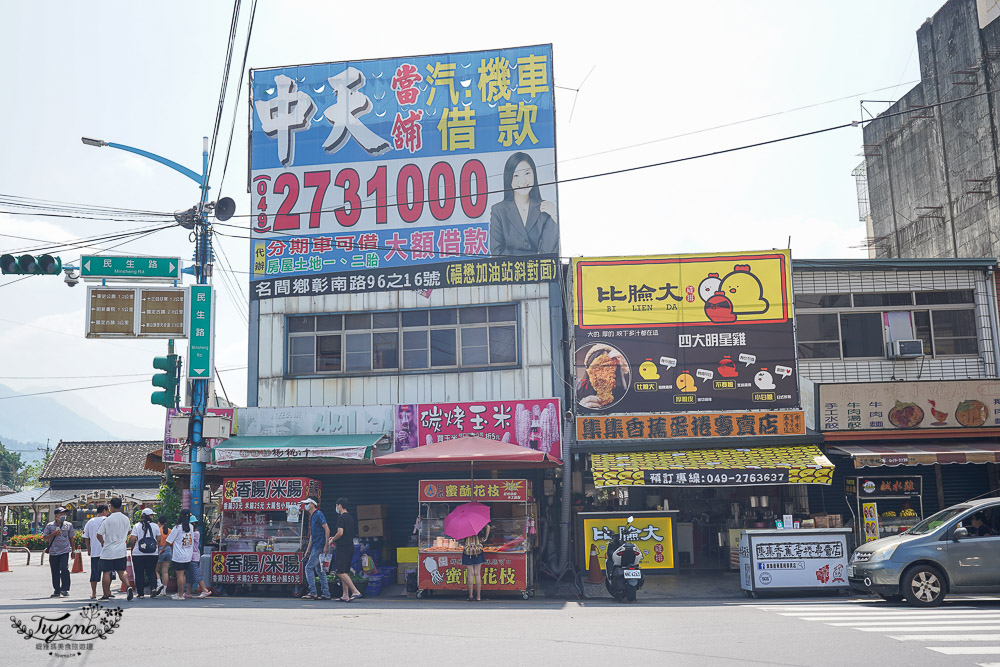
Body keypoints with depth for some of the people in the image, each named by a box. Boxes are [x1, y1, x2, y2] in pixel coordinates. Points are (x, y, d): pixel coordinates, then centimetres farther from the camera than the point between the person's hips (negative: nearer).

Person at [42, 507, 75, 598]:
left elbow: (71, 538, 16)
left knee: (64, 568, -14)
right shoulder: (50, 525, 5)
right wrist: (54, 533, -12)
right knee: (55, 572, 5)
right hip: (53, 552, 1)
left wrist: (73, 550, 17)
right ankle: (56, 591, 14)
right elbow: (44, 538, 3)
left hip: (64, 551, -1)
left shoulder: (68, 525, 9)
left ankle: (65, 589, -7)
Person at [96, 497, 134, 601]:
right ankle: (129, 586, -14)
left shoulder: (107, 520, -12)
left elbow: (99, 535, -9)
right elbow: (128, 532, 18)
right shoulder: (126, 519, 3)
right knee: (122, 571, 9)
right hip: (121, 551, 4)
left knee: (106, 573, 5)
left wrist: (103, 543, 8)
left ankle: (106, 595, 10)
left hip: (108, 551, -4)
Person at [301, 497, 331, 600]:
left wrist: (326, 546, -21)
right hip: (315, 547, 10)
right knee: (319, 570, 9)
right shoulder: (312, 517, 20)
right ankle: (325, 594, 10)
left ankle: (312, 593, -7)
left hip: (320, 546, -10)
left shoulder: (318, 515, -10)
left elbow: (327, 529, -16)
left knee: (309, 568, -9)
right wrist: (308, 550, 22)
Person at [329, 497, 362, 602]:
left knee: (340, 572, -10)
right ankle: (346, 596, 10)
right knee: (345, 572, 12)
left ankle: (355, 591, -18)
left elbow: (340, 533, -20)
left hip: (343, 548, -9)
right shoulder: (350, 518, 17)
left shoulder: (341, 517, -11)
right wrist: (335, 538, 26)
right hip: (350, 547, 9)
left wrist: (332, 540, -3)